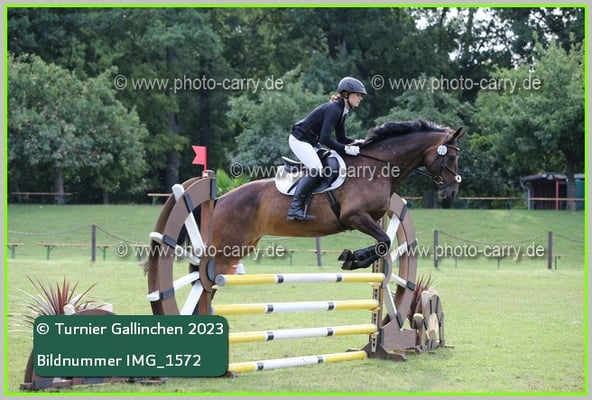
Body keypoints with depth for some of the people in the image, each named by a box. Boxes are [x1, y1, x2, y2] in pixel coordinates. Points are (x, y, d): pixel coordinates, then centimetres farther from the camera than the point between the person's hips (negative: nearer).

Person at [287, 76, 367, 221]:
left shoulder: (342, 111, 7)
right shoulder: (333, 109, -23)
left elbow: (341, 138, 14)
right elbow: (325, 139, -29)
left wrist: (356, 142, -4)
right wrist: (345, 149, -26)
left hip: (311, 142, 11)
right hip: (299, 140, -11)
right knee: (316, 170, -24)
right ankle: (295, 208, -27)